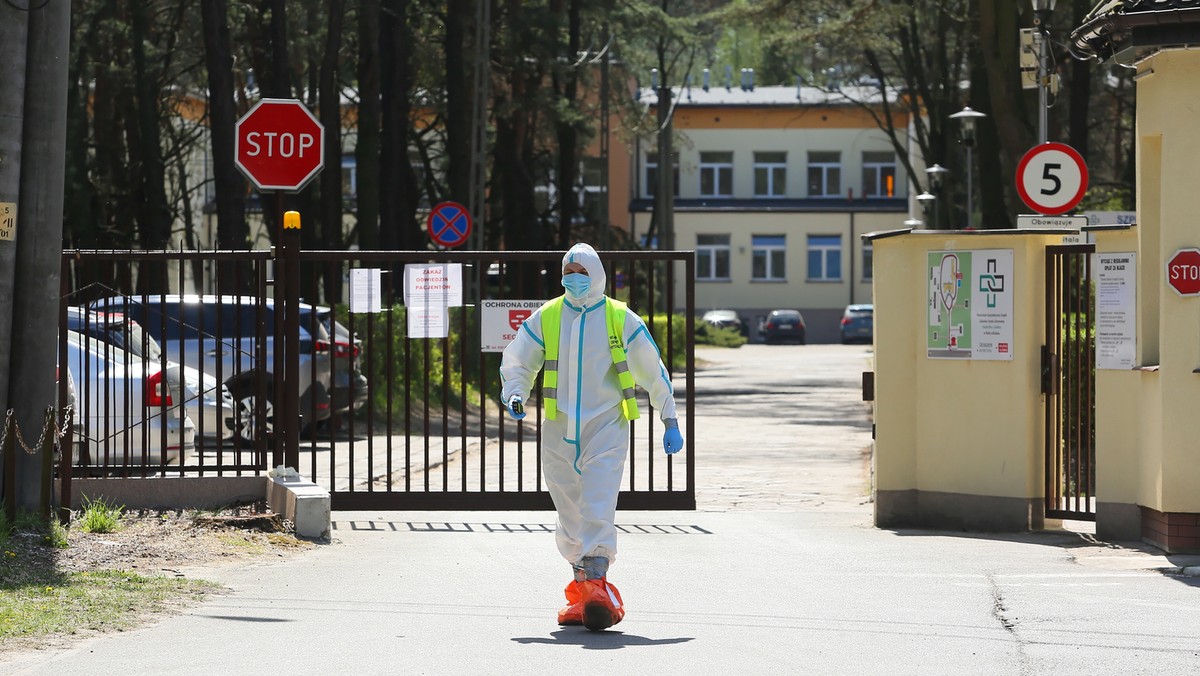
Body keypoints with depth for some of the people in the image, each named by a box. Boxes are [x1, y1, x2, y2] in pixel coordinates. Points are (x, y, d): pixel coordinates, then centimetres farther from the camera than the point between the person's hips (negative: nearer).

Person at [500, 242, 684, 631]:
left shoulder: (621, 320, 1)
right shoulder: (545, 318, 7)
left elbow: (653, 371, 8)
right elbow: (517, 362, 13)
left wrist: (670, 421, 8)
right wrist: (514, 395, -8)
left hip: (606, 429, -3)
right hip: (558, 434, 3)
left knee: (598, 509, -16)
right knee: (569, 515, 7)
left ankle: (596, 582, -22)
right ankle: (581, 586, 19)